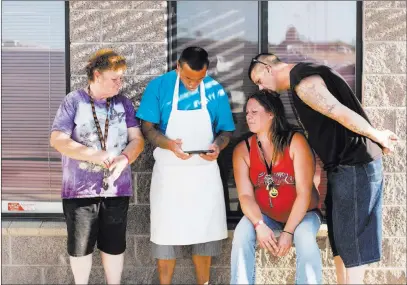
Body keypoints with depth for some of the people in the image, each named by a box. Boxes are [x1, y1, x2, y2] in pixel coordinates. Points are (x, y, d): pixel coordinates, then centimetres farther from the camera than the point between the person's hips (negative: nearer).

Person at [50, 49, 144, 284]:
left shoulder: (123, 103, 5)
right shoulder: (74, 101, -5)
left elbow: (137, 139, 1)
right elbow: (58, 140, -12)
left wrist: (125, 158, -21)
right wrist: (95, 155, -21)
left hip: (116, 189, 2)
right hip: (80, 189, -2)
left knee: (114, 246, 12)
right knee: (80, 247, 10)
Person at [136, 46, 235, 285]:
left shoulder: (216, 90, -3)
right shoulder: (159, 86, -8)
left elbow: (226, 130, 3)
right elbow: (147, 128, -7)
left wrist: (218, 146, -20)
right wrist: (169, 144, -26)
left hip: (204, 172, 2)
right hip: (169, 172, -1)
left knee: (204, 233, 7)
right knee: (167, 233, 4)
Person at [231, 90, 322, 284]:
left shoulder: (295, 142, -16)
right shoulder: (242, 150, -7)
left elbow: (304, 192, -19)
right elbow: (246, 195, -14)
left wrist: (288, 232, -25)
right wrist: (259, 225, -32)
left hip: (302, 213, -2)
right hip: (265, 215, 2)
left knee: (305, 237, -33)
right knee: (241, 233, -26)